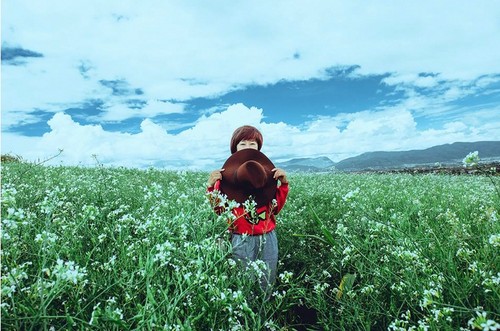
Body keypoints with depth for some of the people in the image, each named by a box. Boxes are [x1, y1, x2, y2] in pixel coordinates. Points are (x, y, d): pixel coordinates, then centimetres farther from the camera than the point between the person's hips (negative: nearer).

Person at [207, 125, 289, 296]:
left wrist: (283, 183, -5)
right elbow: (220, 210, -5)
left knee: (267, 283, 15)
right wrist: (211, 186, -18)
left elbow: (276, 208, 6)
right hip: (242, 240, -3)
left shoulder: (268, 172, 4)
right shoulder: (226, 174, -4)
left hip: (268, 238, 3)